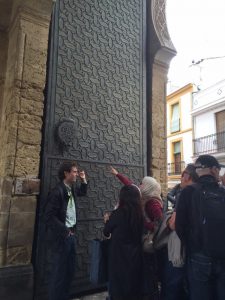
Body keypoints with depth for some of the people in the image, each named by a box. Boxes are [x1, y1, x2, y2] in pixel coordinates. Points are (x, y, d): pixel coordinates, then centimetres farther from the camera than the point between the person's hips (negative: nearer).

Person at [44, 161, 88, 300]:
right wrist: (64, 231, -17)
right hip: (63, 235, -8)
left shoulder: (72, 188, 4)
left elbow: (83, 192, 27)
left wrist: (84, 180, 11)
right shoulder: (57, 191, -20)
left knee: (70, 269, 19)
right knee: (60, 269, 4)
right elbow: (49, 216, -21)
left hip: (72, 233, 9)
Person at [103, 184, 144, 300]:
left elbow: (106, 232, -3)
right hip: (135, 254, 4)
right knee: (133, 284, 21)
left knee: (118, 287, 15)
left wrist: (107, 220, 16)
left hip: (119, 255, -4)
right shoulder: (140, 213, -7)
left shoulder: (118, 213, -19)